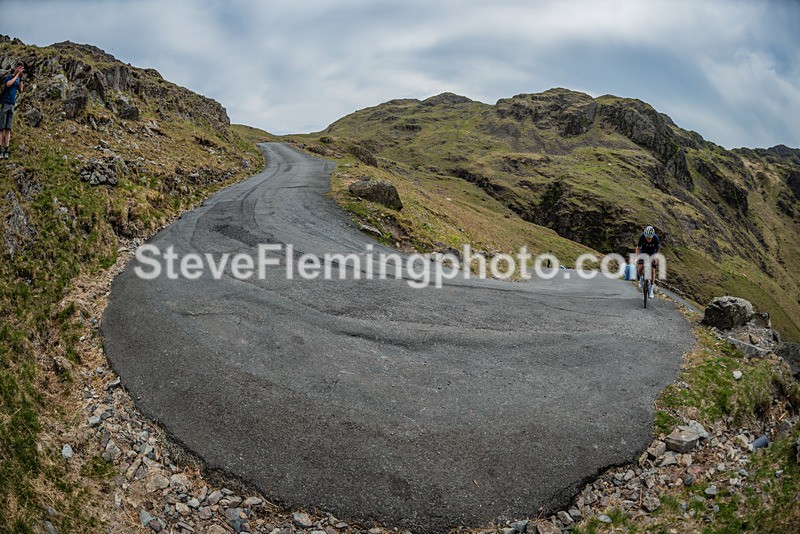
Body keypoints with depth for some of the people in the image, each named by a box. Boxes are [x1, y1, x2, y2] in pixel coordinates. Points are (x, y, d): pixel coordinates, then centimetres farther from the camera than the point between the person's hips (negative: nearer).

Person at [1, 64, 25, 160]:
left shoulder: (18, 79, 17)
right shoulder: (8, 77, 1)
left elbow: (21, 90, 7)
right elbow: (8, 84, -19)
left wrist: (21, 78, 4)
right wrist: (17, 75, -11)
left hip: (12, 105, 5)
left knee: (8, 129, -1)